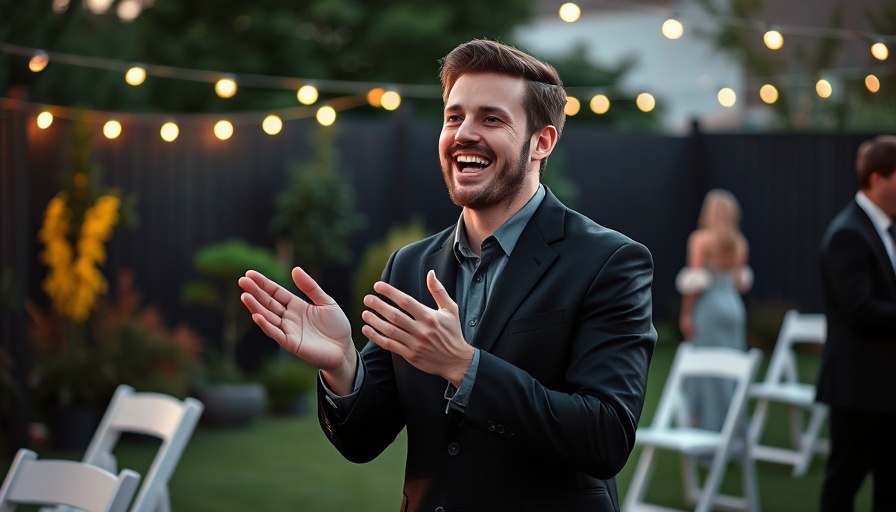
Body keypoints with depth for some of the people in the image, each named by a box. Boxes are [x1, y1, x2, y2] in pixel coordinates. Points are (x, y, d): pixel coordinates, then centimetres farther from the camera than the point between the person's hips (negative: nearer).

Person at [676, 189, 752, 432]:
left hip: (708, 305, -5)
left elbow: (694, 281, -12)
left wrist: (686, 313, -8)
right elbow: (742, 281, 12)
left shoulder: (701, 239, -9)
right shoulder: (739, 243, 6)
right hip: (734, 306, 6)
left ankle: (708, 423, -1)